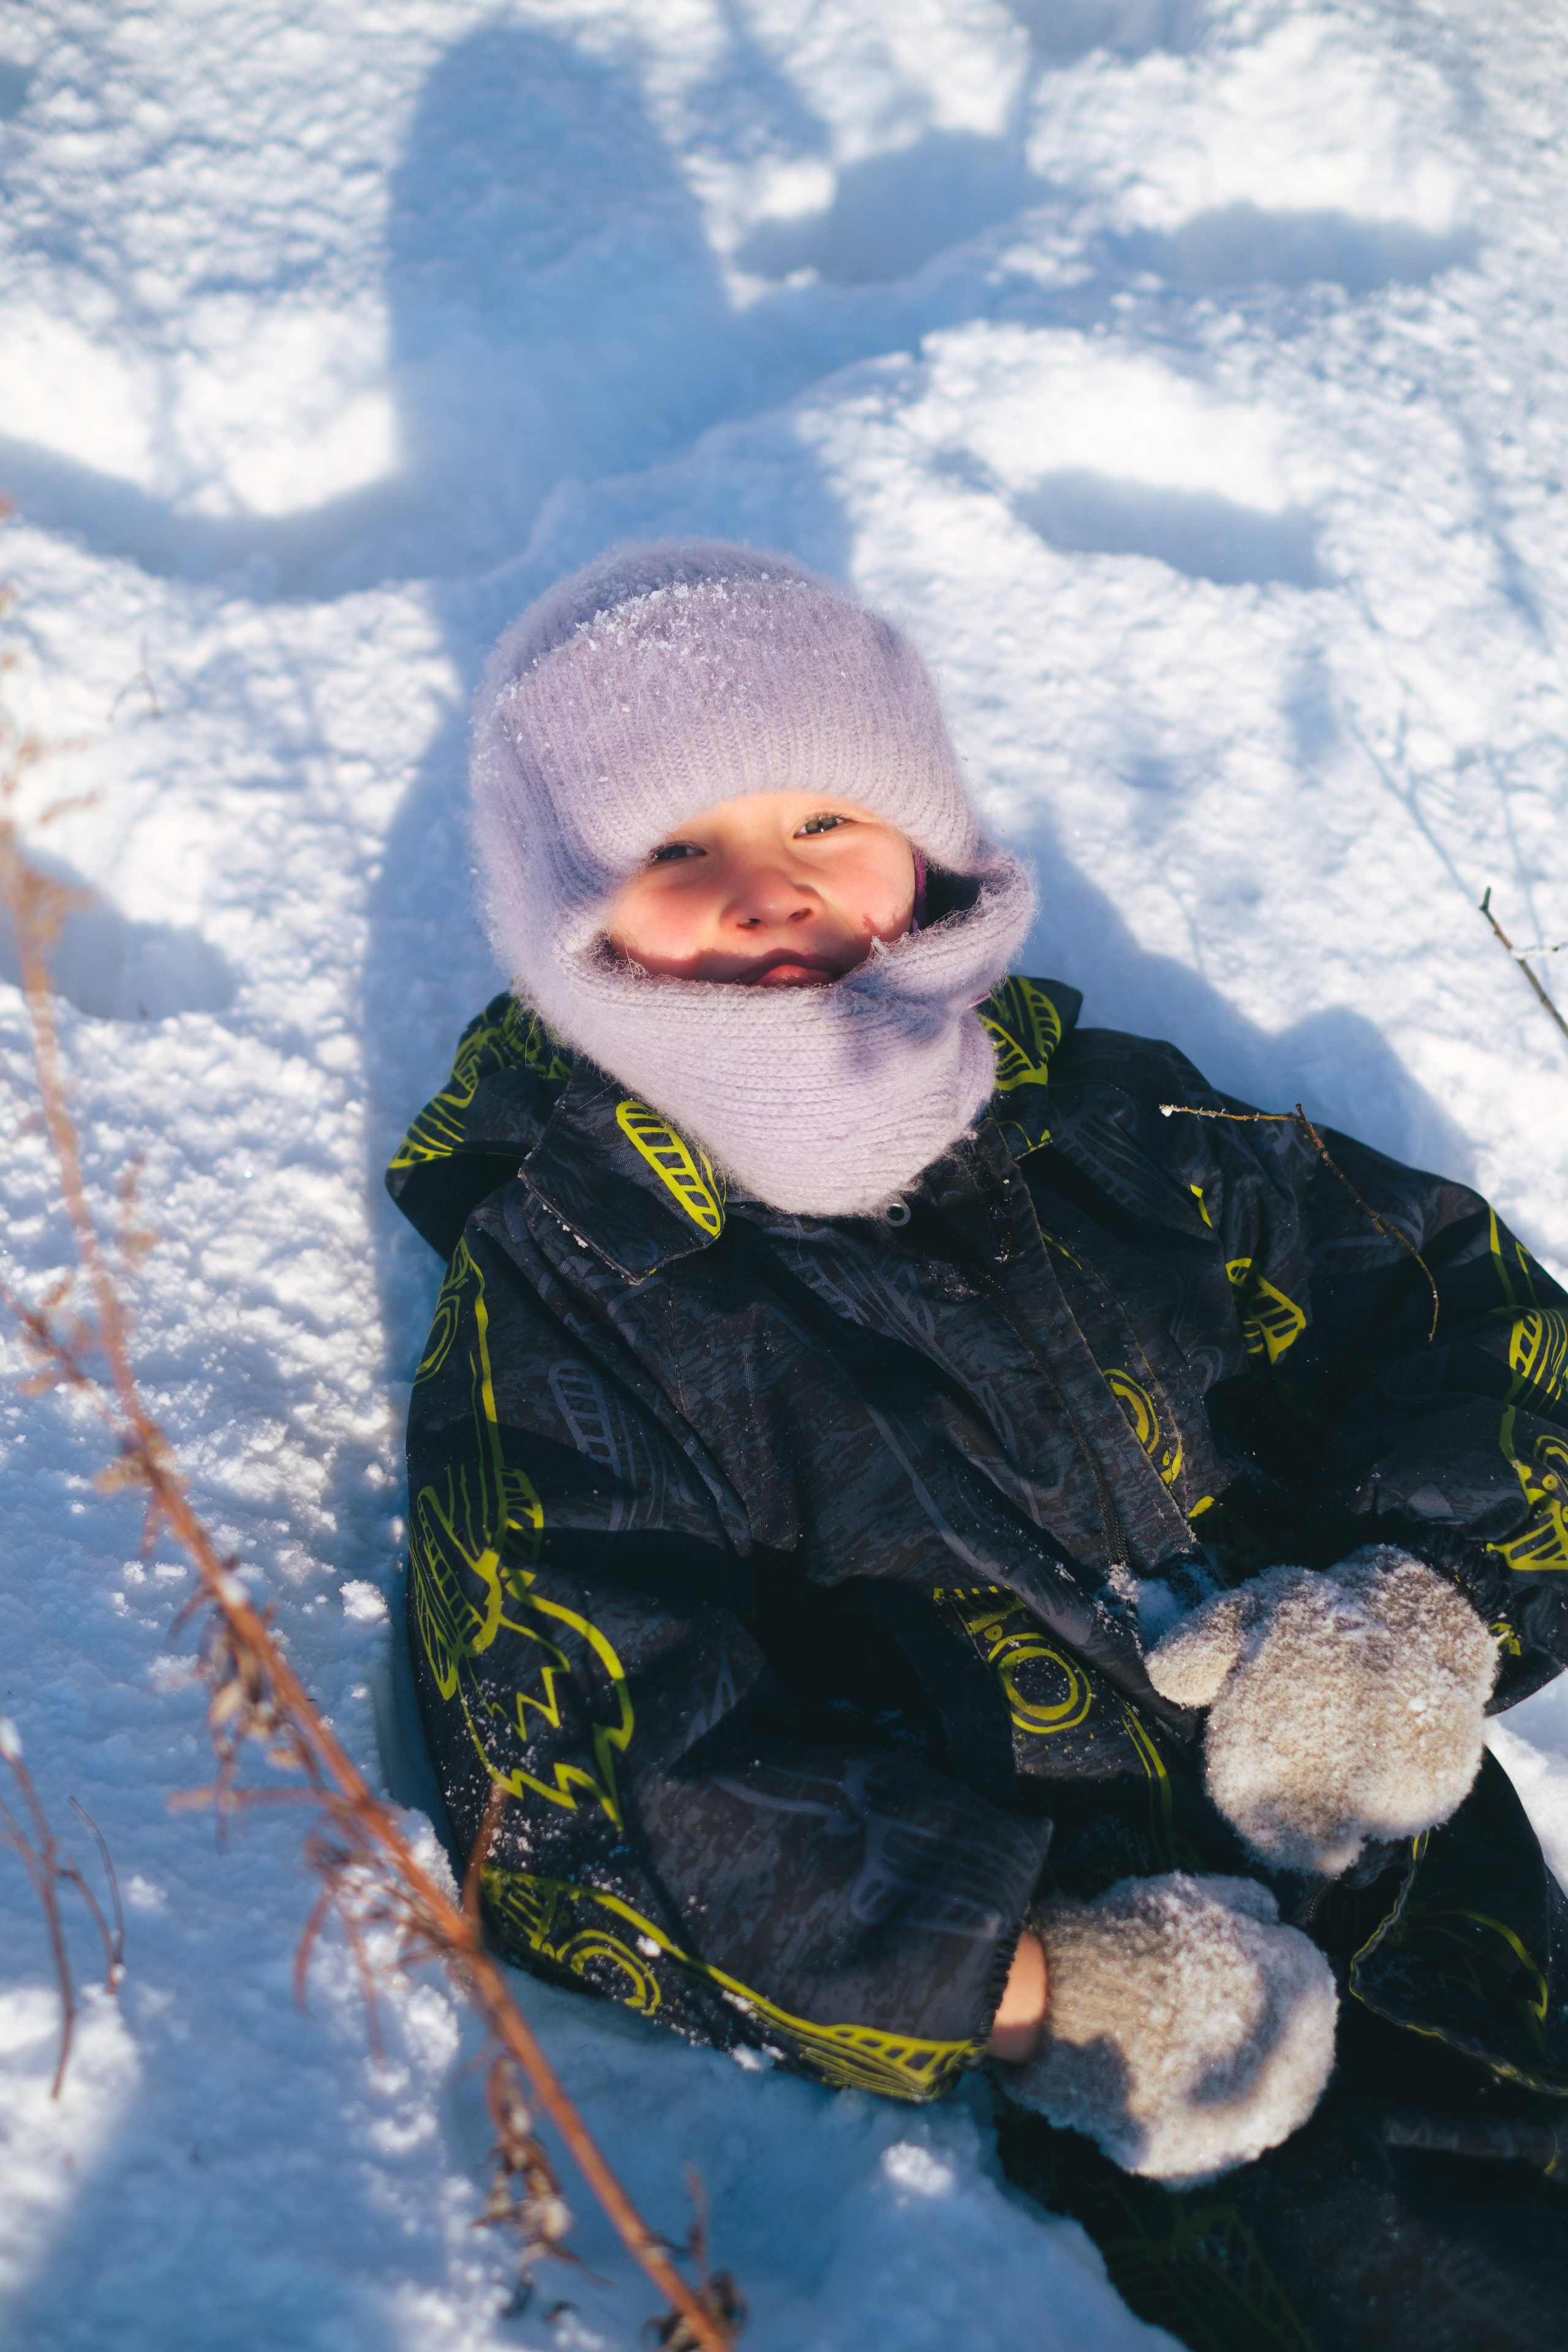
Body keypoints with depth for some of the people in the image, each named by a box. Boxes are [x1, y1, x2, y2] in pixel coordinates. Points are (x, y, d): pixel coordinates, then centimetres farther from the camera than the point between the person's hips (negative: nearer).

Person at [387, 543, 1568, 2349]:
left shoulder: (1097, 1130, 8)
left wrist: (1422, 1606, -6)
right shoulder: (549, 1317, -4)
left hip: (1408, 1874, 5)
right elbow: (584, 1766, -12)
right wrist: (1037, 1987, -20)